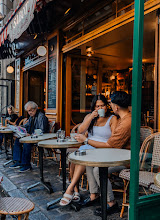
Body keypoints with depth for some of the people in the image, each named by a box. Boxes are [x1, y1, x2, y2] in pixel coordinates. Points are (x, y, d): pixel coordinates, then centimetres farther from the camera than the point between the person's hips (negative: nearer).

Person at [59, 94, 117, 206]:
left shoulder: (112, 119, 5)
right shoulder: (89, 116, 17)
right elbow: (81, 131, 1)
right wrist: (91, 117, -10)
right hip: (88, 147, 4)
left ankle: (70, 189, -26)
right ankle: (75, 190, -23)